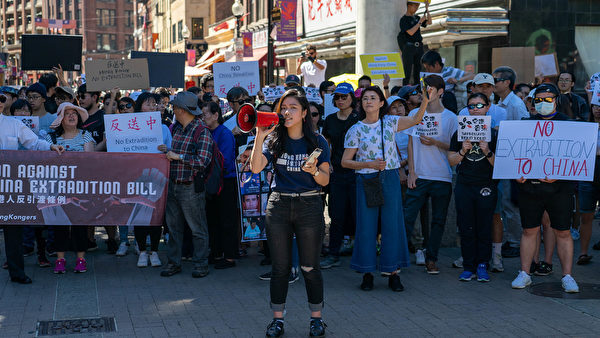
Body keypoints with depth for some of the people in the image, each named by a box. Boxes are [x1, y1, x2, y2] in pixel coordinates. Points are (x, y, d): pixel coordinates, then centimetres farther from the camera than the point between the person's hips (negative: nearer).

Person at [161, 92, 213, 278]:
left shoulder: (202, 132, -13)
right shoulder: (176, 127, 11)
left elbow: (203, 161, -21)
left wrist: (178, 156, -17)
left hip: (191, 187, -7)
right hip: (173, 184, 7)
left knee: (197, 228, 2)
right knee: (173, 226, 12)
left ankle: (201, 264, 12)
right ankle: (174, 262, 21)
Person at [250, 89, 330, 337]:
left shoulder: (317, 142, 1)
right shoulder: (274, 140, 5)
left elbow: (325, 180, 0)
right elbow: (256, 168, -11)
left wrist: (314, 170, -21)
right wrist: (259, 136, -19)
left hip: (309, 205, -2)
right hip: (278, 205, 2)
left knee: (310, 267, 2)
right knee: (280, 267, 7)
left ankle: (316, 317, 16)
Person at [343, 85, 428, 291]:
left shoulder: (390, 123, 6)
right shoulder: (356, 130, 0)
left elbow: (415, 120, 4)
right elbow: (345, 161, 0)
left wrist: (425, 99, -11)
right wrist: (369, 164, -13)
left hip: (390, 179, 2)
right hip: (366, 180, -1)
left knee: (392, 224, 2)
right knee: (366, 226, 1)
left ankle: (393, 273, 10)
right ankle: (367, 274, 12)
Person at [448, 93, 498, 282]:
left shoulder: (493, 133, 2)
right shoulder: (460, 133, 8)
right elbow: (451, 161, 7)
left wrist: (488, 152, -19)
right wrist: (463, 151, -10)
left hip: (486, 187, -2)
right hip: (464, 186, 2)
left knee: (484, 229, 1)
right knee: (466, 229, 3)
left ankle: (482, 266, 10)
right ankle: (468, 267, 11)